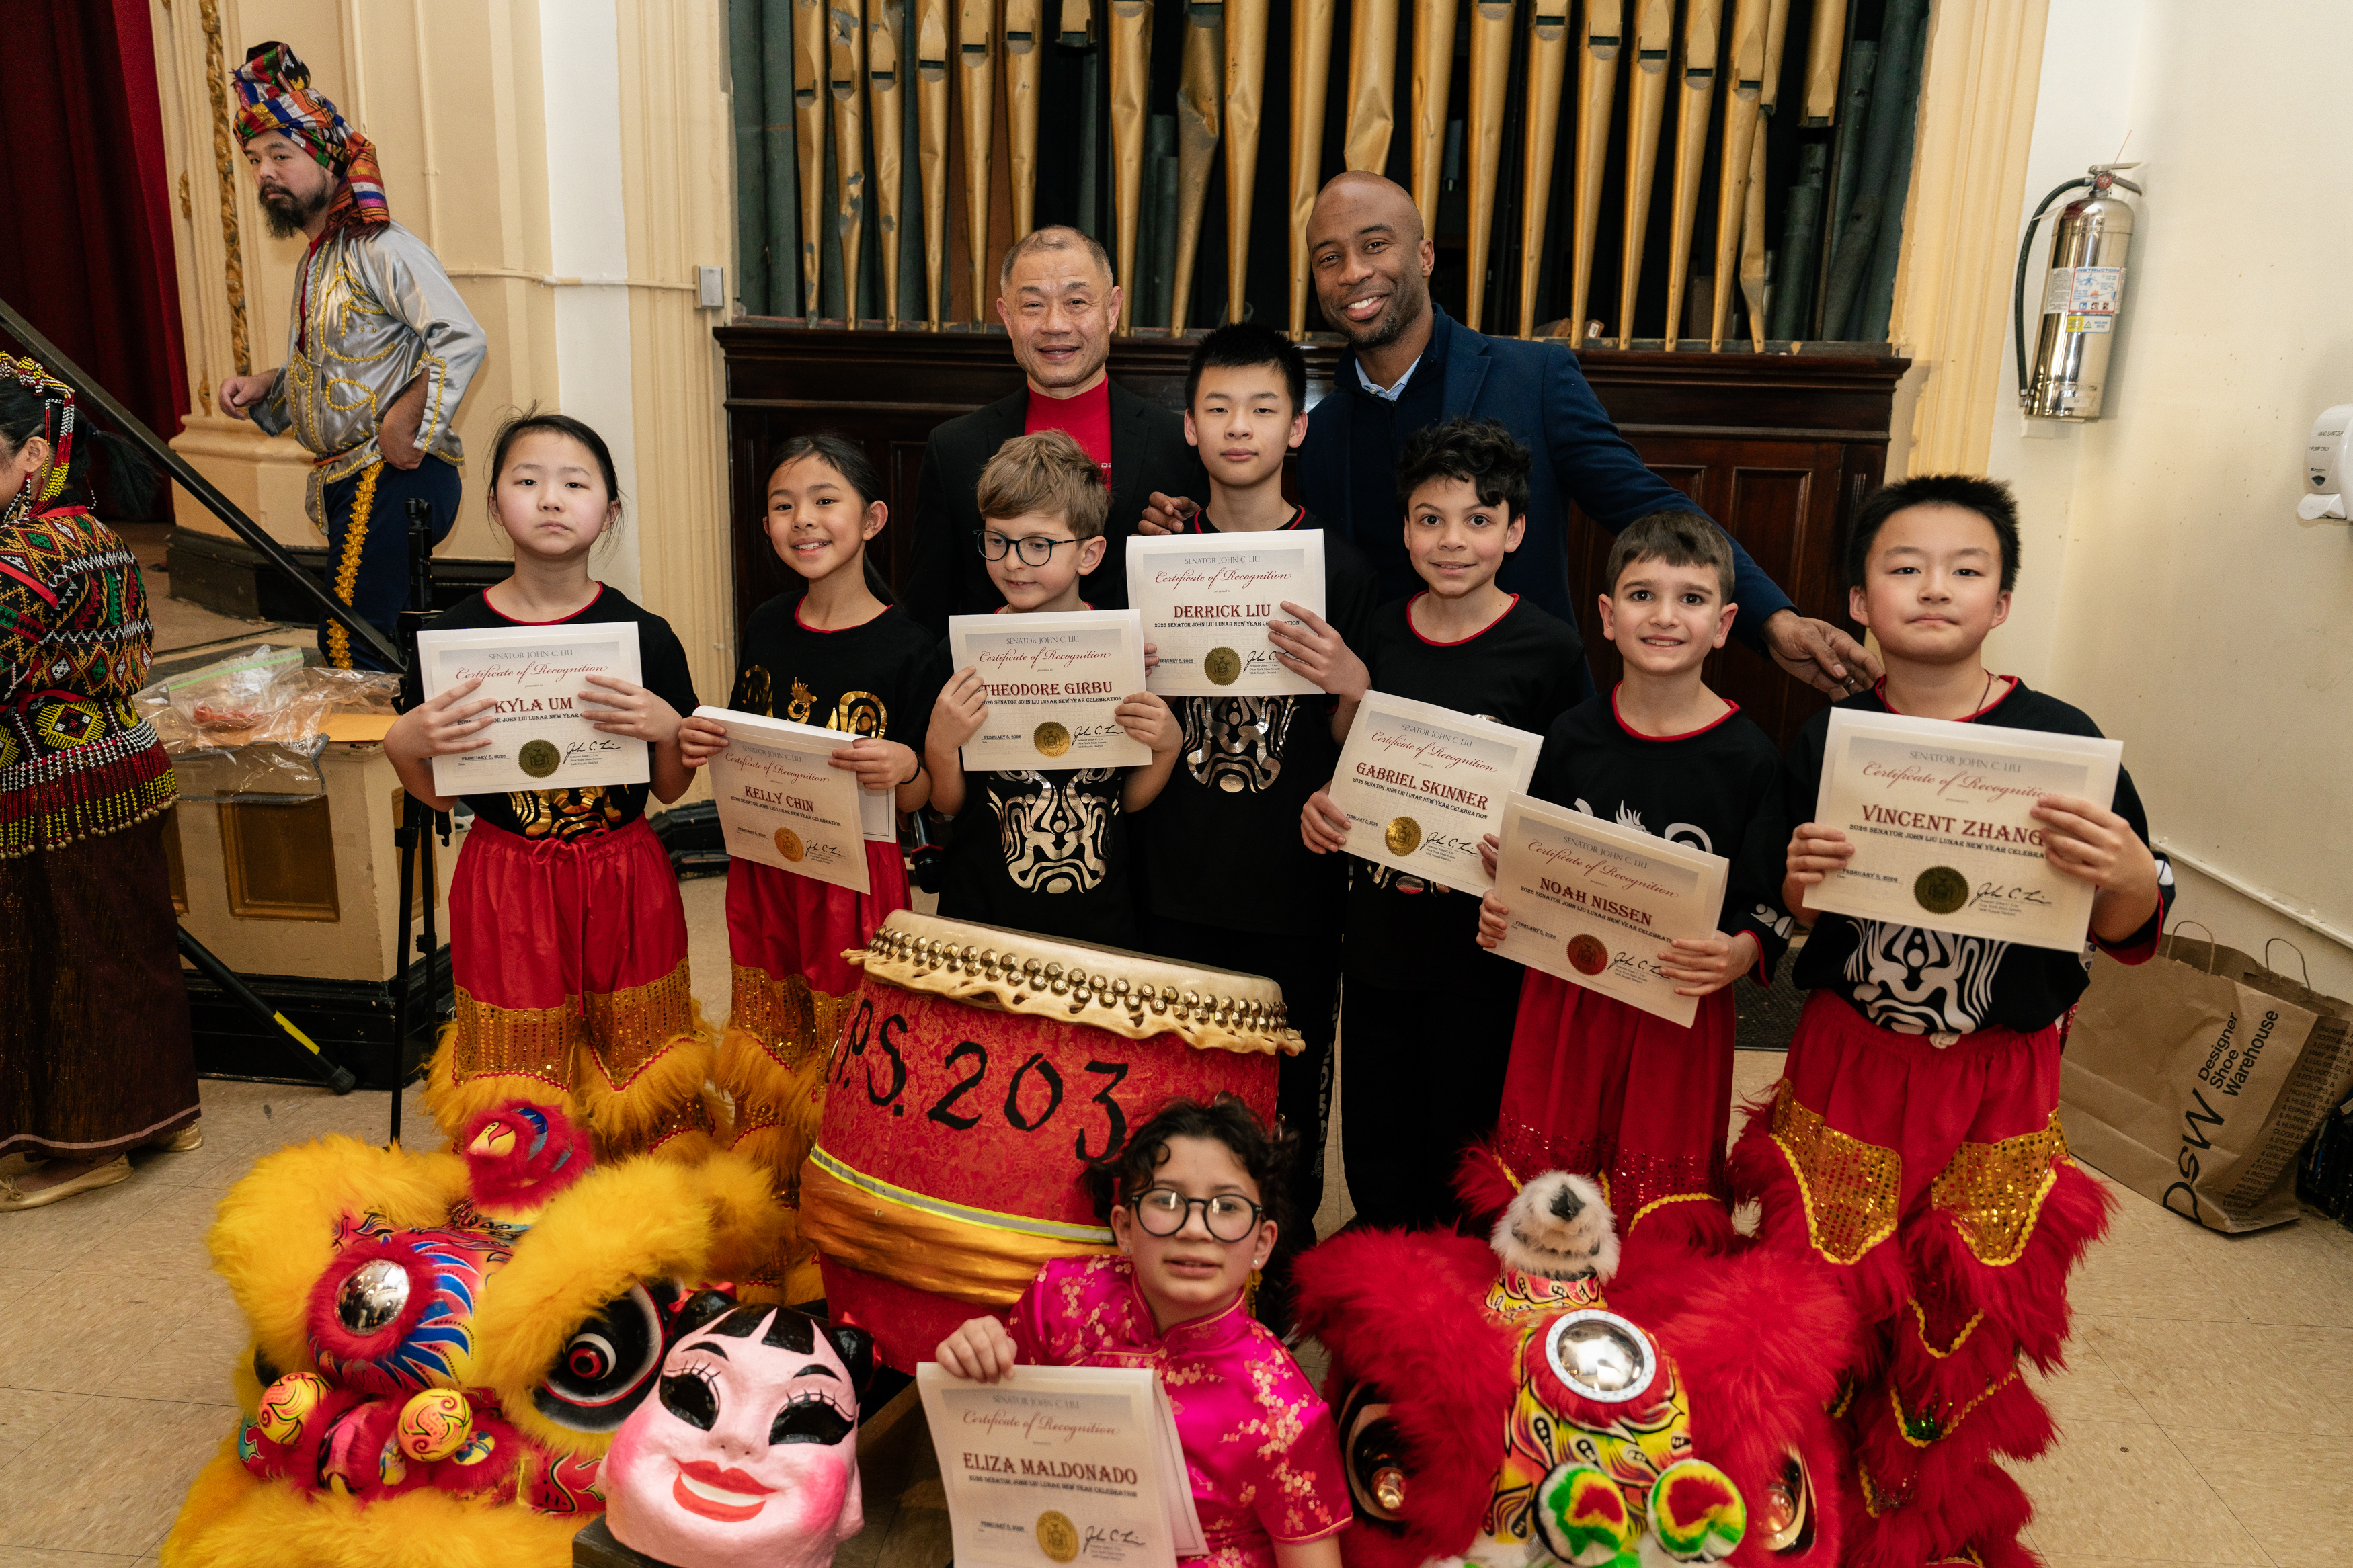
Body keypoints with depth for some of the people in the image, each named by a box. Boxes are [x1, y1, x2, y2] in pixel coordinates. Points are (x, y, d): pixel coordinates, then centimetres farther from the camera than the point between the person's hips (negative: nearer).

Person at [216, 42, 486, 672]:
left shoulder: (379, 248, -11)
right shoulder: (315, 262, 20)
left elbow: (464, 341, -22)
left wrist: (403, 421, -24)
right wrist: (265, 387, 12)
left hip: (397, 475, -10)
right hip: (348, 481, 10)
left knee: (349, 646, -13)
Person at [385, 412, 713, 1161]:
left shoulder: (643, 636, -4)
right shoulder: (456, 635, -4)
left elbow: (673, 790, 3)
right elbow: (436, 796, 5)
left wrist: (665, 728, -16)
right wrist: (403, 745, -15)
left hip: (624, 881, 0)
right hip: (506, 883, 0)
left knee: (638, 1067, 7)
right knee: (518, 1081, 7)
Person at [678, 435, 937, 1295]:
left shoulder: (903, 645, -11)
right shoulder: (766, 628, 5)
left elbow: (915, 800, -7)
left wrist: (902, 770, -29)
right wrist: (699, 744, -5)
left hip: (856, 881, -5)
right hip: (763, 871, 5)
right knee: (764, 1072, 16)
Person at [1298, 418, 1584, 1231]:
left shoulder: (1547, 647, -10)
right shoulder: (1381, 632, 2)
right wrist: (1323, 805, -8)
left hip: (1483, 941, -4)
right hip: (1380, 929, 4)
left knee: (1460, 1143, 10)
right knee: (1373, 1148, 16)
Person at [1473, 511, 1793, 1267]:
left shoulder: (1749, 757, -8)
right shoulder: (1571, 736, 0)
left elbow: (1772, 903, -5)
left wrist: (1739, 954, -25)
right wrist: (1501, 909, -6)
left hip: (1681, 1012, -2)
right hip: (1564, 996, 2)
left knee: (1664, 1224, 8)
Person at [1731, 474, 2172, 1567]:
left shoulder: (2061, 740, -9)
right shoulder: (1826, 740, -5)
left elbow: (2133, 934, -3)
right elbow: (1774, 929, 5)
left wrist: (2126, 875, -24)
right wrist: (1796, 888, -17)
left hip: (1998, 1083, 0)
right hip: (1846, 1066, 1)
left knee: (1974, 1311, 10)